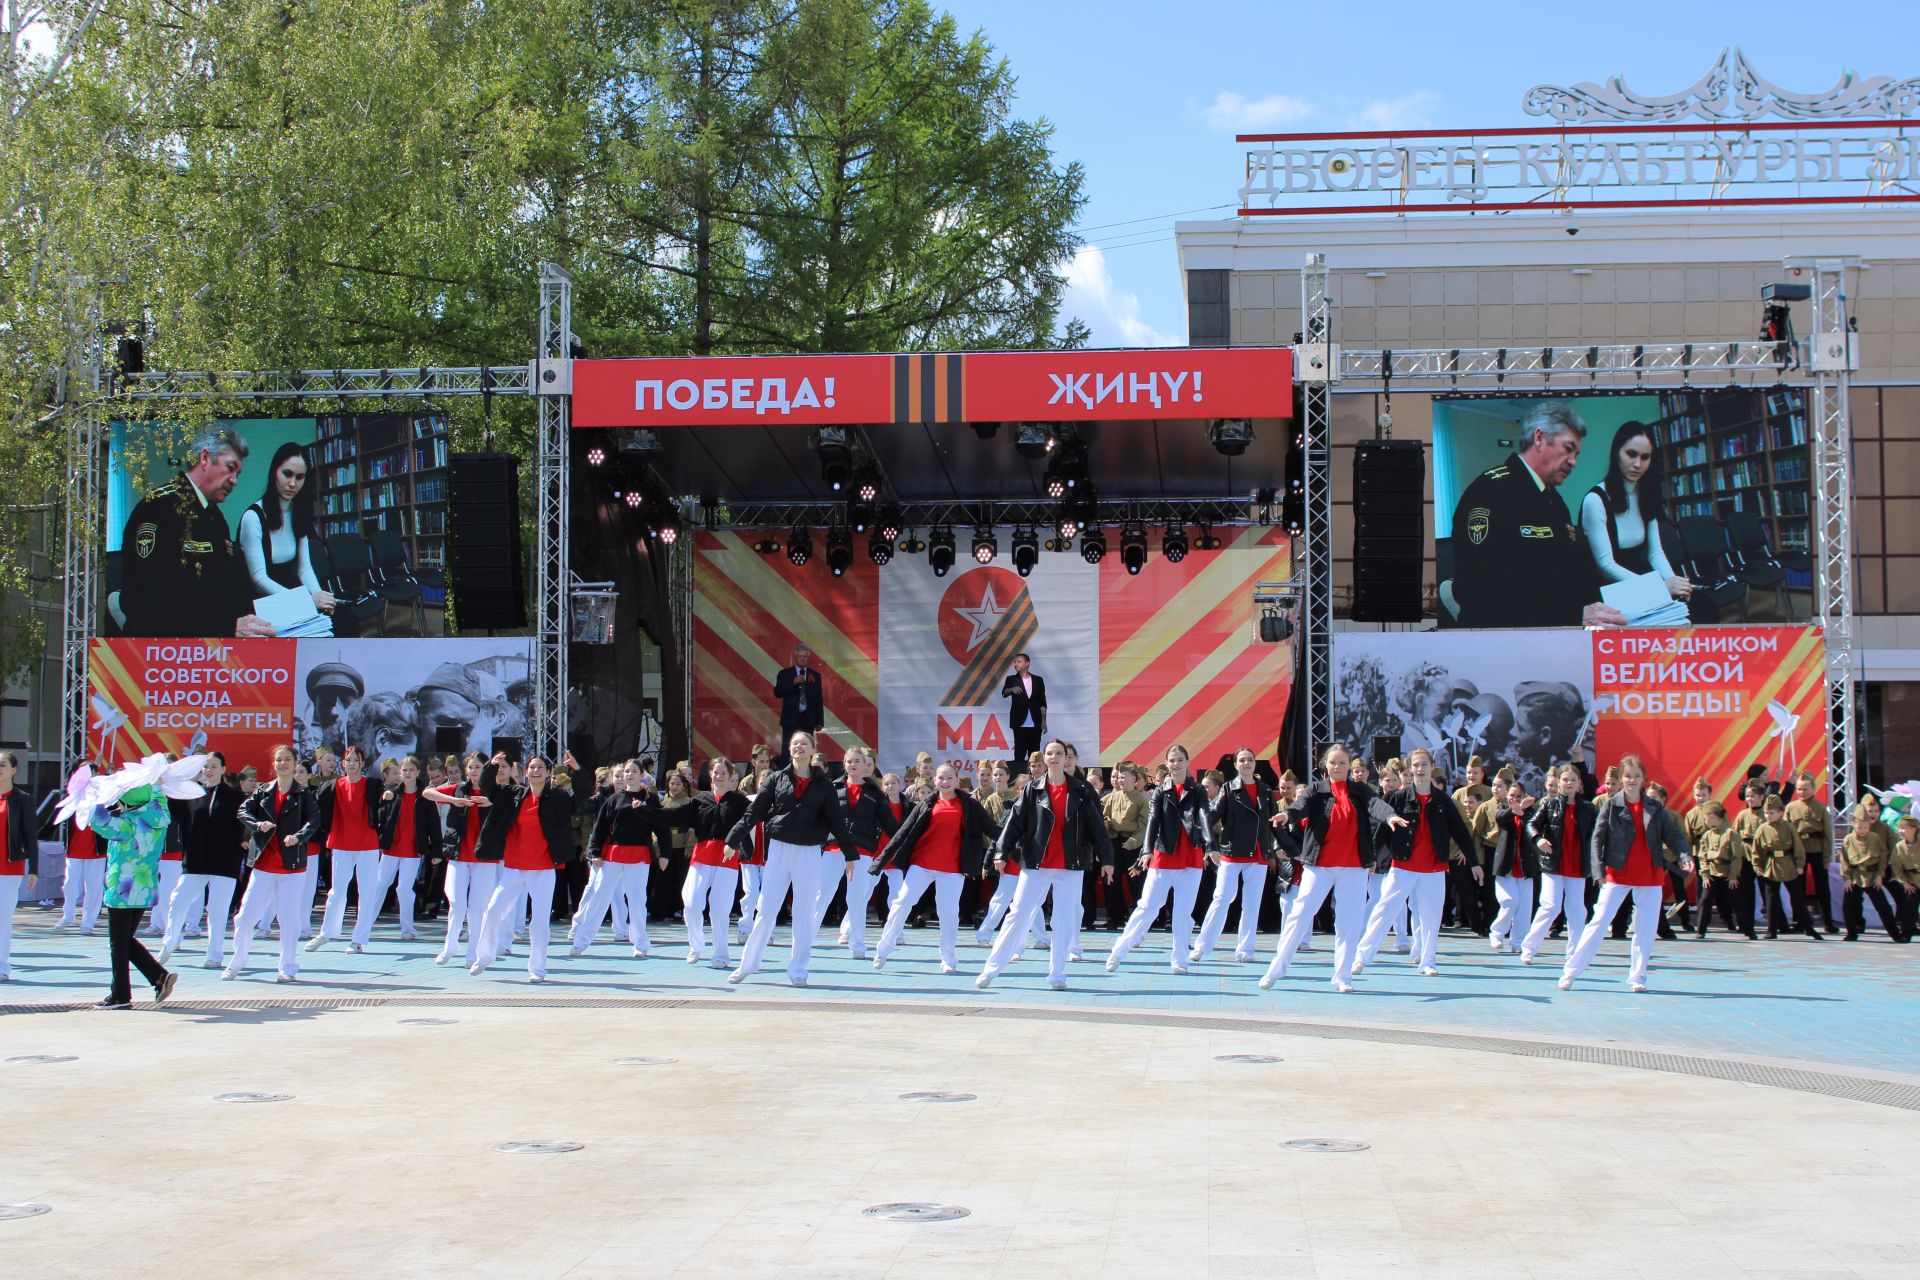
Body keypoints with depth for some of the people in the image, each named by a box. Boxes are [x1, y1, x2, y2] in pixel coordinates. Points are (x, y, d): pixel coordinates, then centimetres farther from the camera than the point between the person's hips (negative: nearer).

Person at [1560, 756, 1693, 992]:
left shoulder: (1655, 808, 7)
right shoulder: (1610, 805, -1)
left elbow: (1673, 835, 3)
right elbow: (1597, 838, -6)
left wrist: (1685, 856, -17)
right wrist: (1599, 870, -18)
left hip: (1650, 876, 3)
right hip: (1617, 874, -3)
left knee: (1646, 929, 4)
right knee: (1599, 922, -5)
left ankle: (1637, 977, 14)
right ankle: (1570, 972, -3)